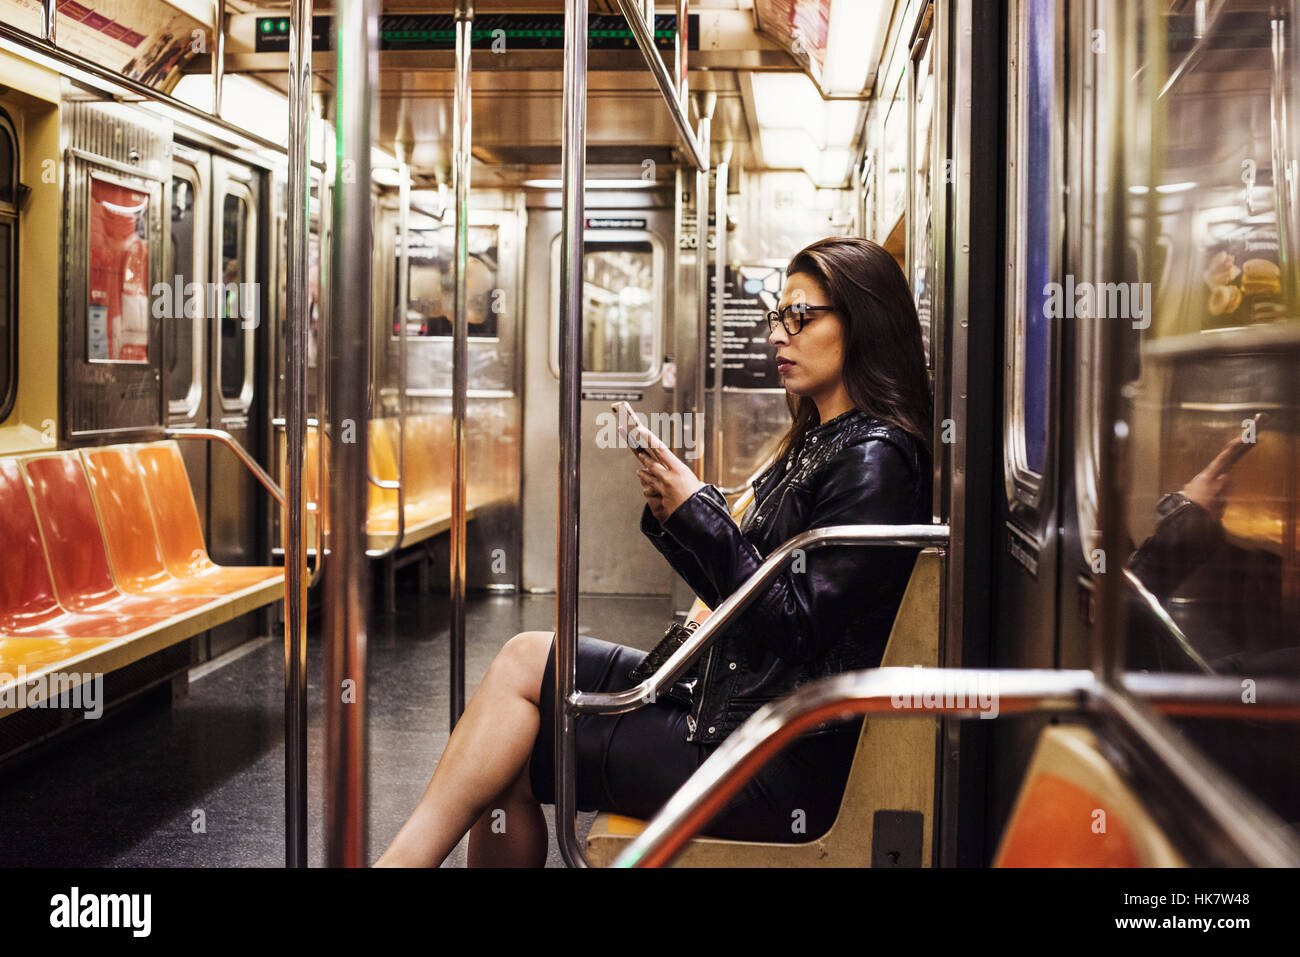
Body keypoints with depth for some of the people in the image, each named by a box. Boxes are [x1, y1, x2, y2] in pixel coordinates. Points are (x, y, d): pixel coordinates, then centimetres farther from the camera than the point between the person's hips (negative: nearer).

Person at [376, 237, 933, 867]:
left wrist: (698, 511, -17)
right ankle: (409, 856, 4)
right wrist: (670, 517, -1)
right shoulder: (817, 445, 15)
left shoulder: (873, 460, -15)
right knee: (526, 657, 1)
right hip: (735, 701, 9)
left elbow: (794, 625, -21)